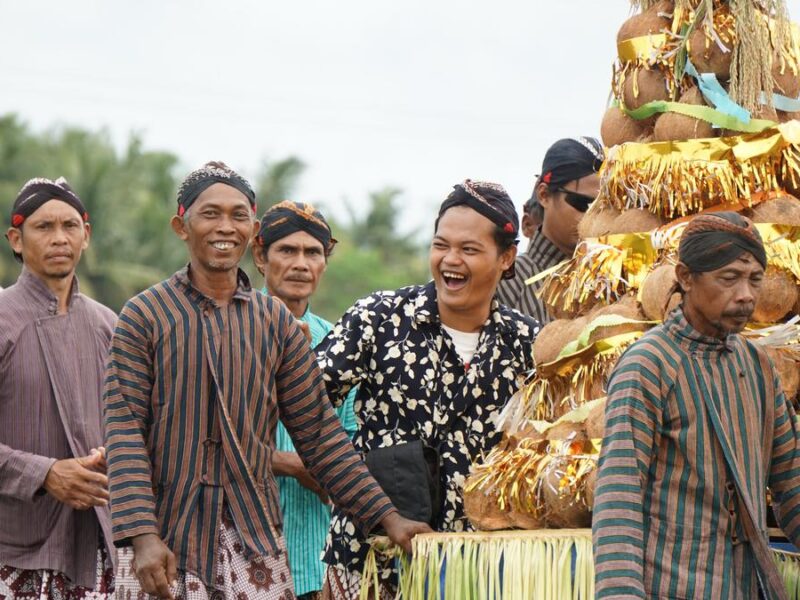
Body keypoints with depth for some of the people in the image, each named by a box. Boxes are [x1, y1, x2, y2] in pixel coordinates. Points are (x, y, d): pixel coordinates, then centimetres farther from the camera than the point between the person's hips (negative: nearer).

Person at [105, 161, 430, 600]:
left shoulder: (276, 322, 10)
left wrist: (385, 517, 4)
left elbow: (318, 434, 11)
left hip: (254, 539, 2)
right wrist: (142, 537, -16)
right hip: (163, 537, -2)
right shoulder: (143, 316, 1)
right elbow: (124, 432, -6)